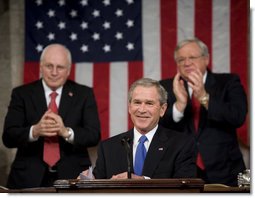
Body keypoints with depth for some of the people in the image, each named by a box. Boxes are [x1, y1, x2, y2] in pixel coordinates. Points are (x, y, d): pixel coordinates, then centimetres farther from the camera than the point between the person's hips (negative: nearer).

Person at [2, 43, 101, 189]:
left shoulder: (84, 94, 5)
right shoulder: (21, 94, 3)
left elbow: (94, 135, -4)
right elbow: (8, 137, -5)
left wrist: (66, 132, -23)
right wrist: (34, 131, -25)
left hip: (72, 177, 0)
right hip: (29, 178, 0)